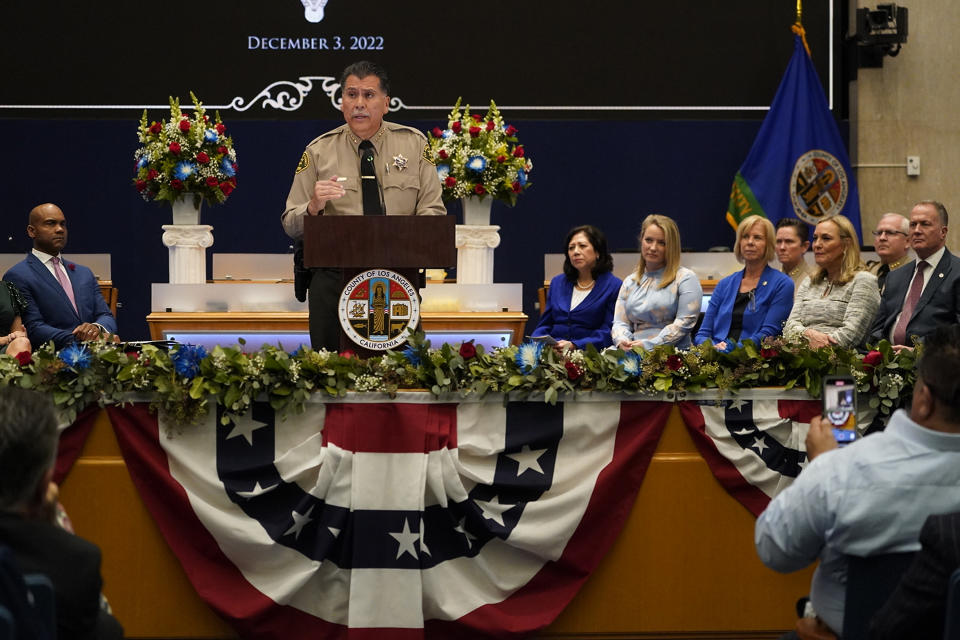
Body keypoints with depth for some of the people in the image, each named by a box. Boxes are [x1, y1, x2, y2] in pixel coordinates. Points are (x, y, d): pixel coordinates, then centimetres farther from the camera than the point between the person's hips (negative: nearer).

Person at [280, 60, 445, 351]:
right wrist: (314, 206, -16)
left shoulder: (414, 144, 8)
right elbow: (291, 226, 5)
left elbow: (434, 212, 6)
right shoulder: (318, 152, 6)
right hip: (334, 272, -1)